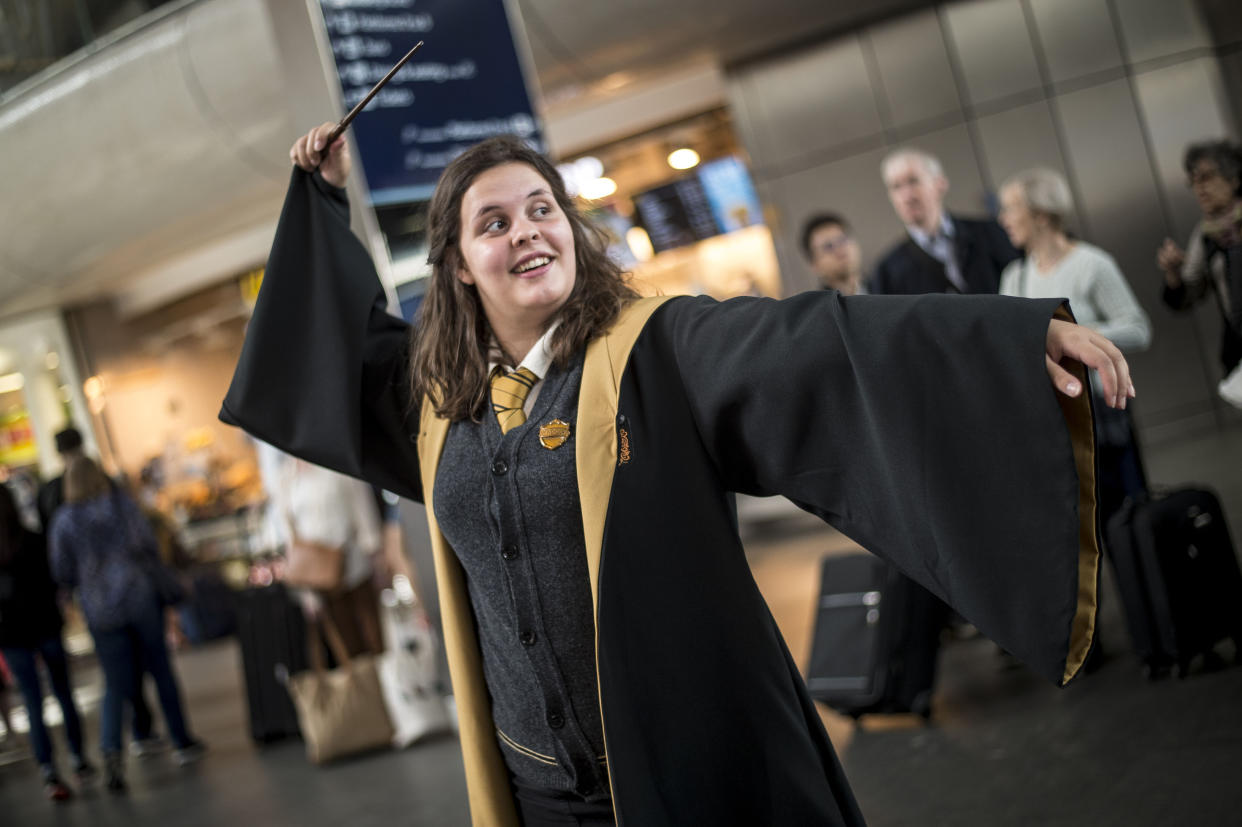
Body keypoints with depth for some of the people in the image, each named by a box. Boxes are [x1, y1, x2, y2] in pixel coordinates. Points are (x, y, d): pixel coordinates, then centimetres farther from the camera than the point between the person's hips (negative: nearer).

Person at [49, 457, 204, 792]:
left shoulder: (64, 520, 0)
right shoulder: (123, 505, -2)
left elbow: (62, 574, 0)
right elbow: (150, 553, -5)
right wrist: (168, 601, 0)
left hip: (100, 610, 1)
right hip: (140, 598, 0)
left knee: (116, 685, 7)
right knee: (160, 670, 13)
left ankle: (111, 748, -16)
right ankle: (183, 743, 21)